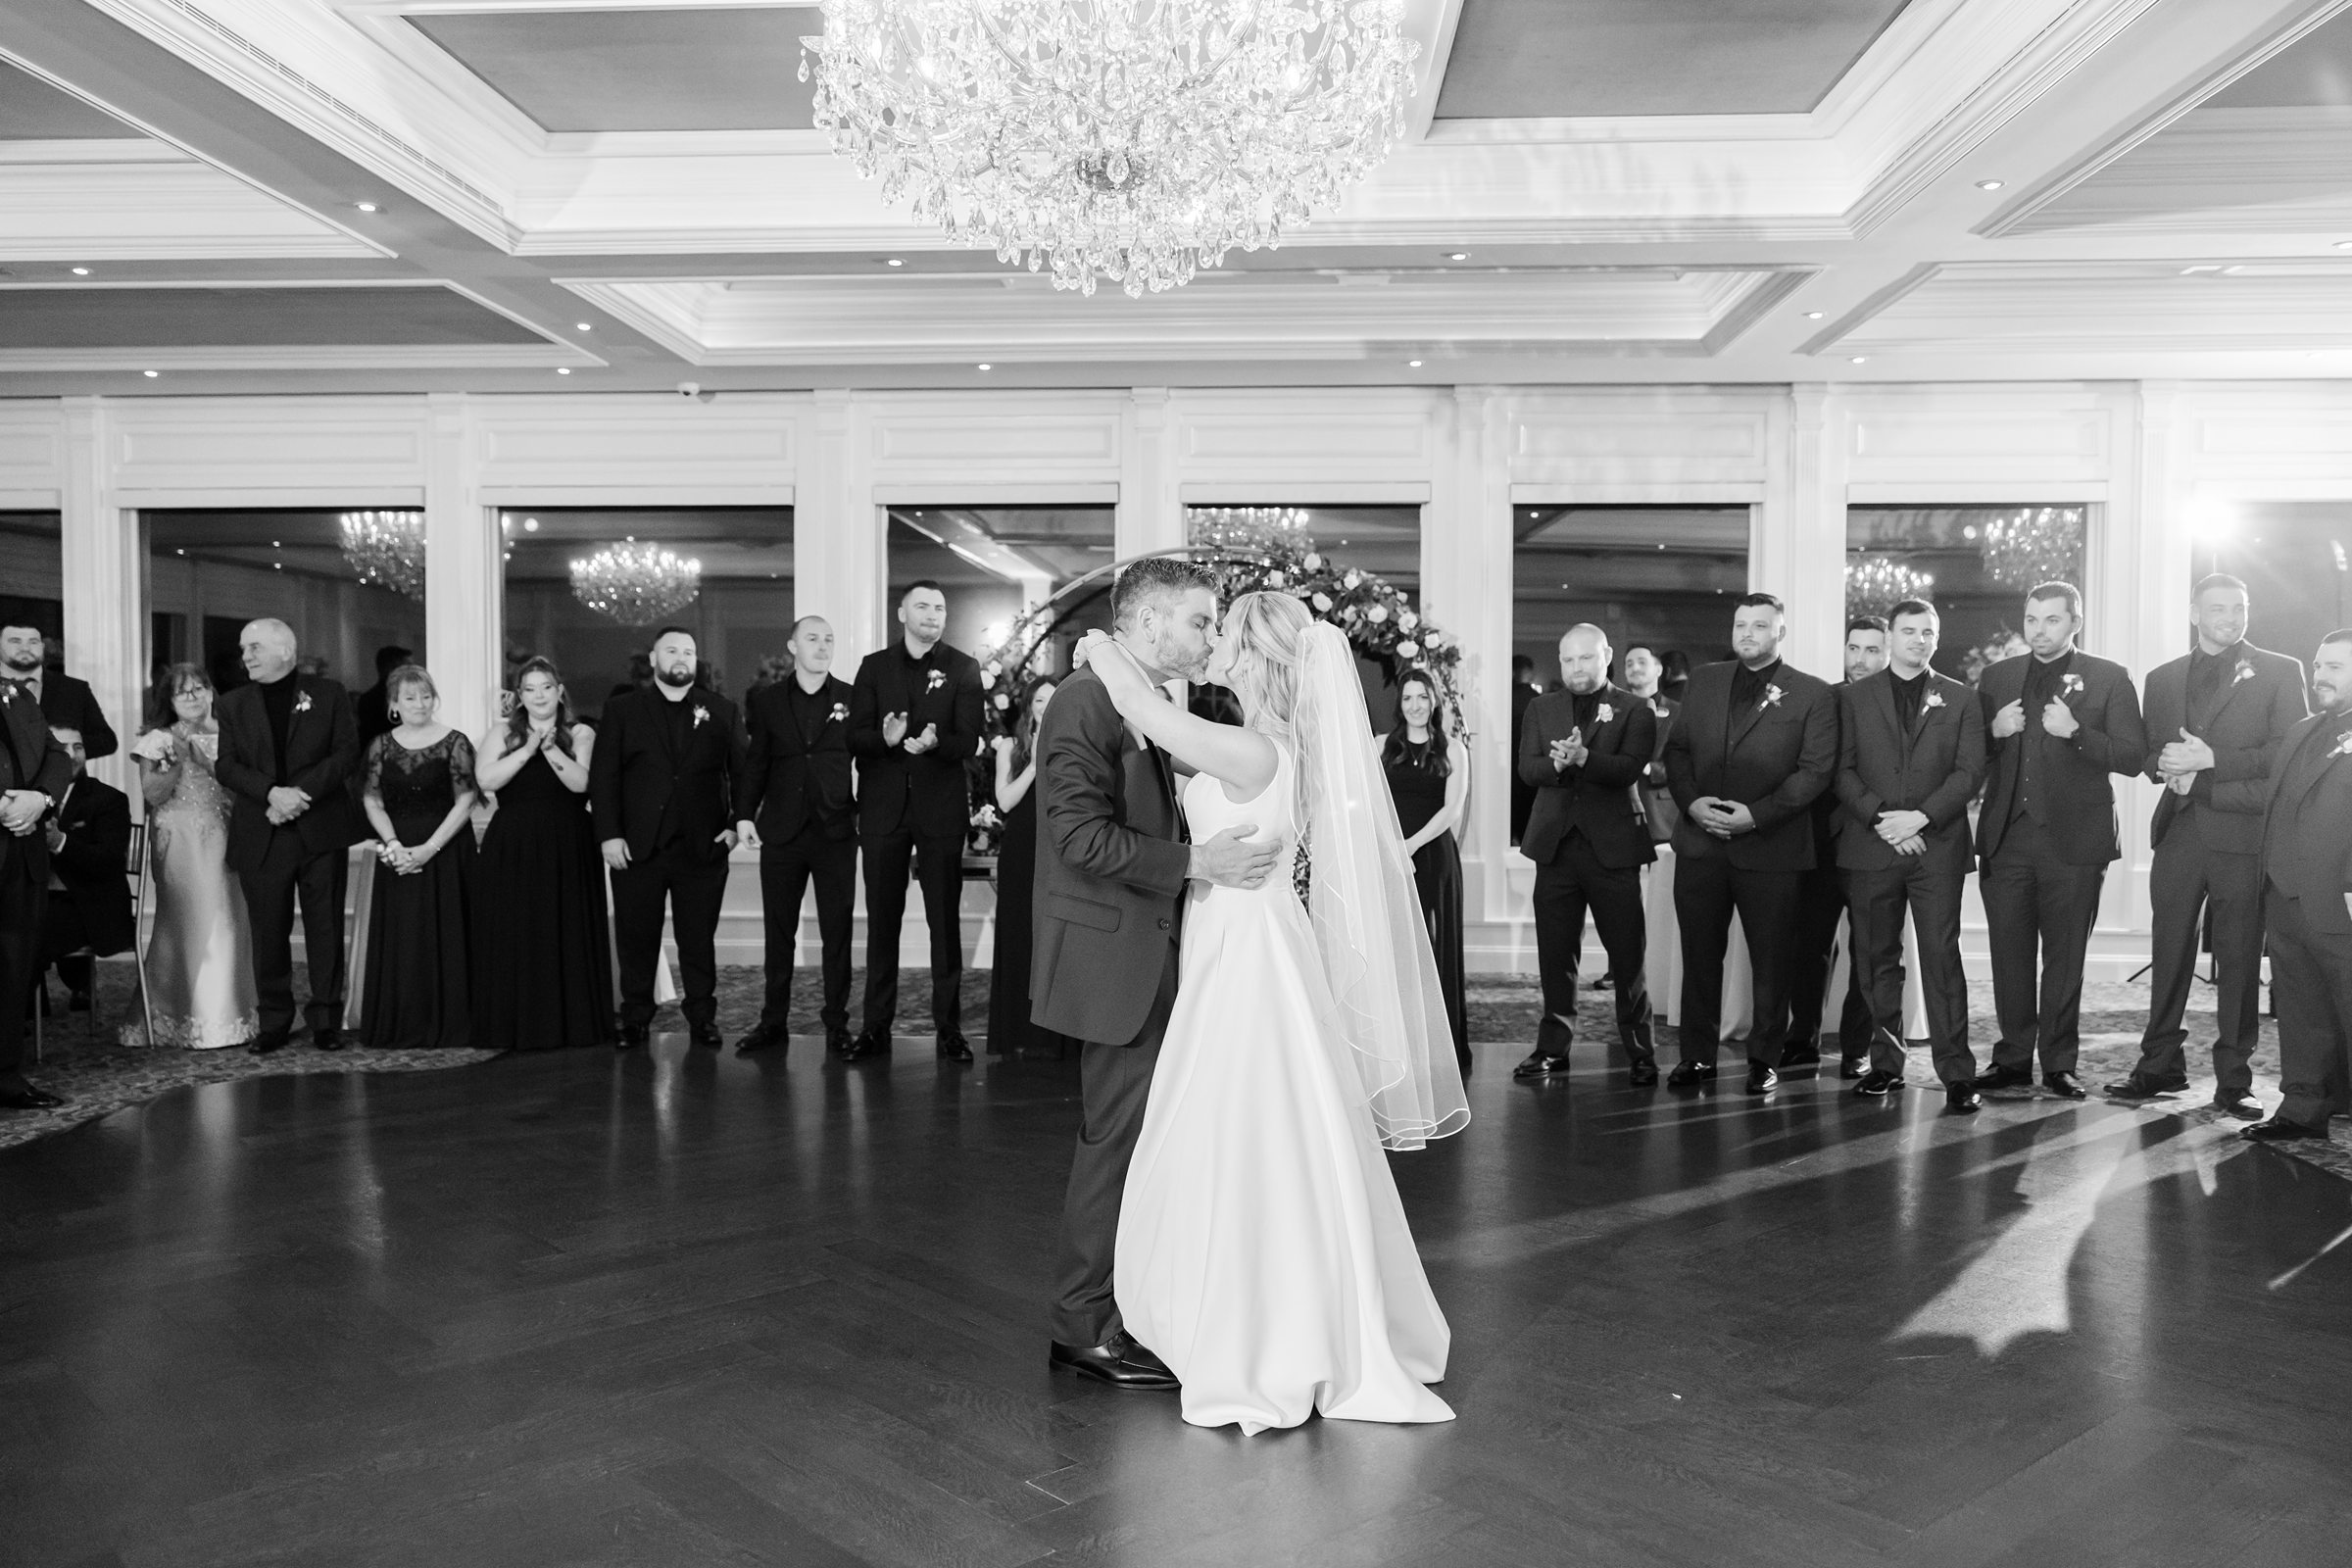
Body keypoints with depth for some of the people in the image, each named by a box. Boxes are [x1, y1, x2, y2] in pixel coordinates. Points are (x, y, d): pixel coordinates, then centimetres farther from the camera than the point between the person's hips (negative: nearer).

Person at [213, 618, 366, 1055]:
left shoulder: (328, 694, 5)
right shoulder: (233, 704, 11)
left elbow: (347, 753, -3)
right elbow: (226, 766, 2)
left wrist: (302, 791, -15)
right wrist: (271, 792, -15)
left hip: (321, 829, -2)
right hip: (260, 835, 2)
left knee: (325, 927, 1)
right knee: (268, 931, 4)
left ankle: (325, 1019, 10)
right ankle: (274, 1021, 14)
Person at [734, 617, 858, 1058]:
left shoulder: (853, 699, 3)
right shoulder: (766, 701, 7)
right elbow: (754, 762, 7)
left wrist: (865, 815, -6)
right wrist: (744, 814, -2)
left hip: (836, 831, -1)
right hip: (781, 832, 1)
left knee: (837, 933, 3)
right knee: (778, 932, 8)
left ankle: (836, 1023, 11)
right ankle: (774, 1022, 17)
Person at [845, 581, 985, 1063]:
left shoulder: (962, 669, 3)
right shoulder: (874, 666, 9)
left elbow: (968, 742, -5)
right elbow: (856, 736, 2)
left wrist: (933, 742, -25)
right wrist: (886, 738, -19)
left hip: (940, 806, -1)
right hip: (883, 806, 2)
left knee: (945, 919, 3)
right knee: (881, 919, 6)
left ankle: (948, 1026, 10)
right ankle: (875, 1027, 13)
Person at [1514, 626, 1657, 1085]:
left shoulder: (1634, 711, 2)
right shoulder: (1543, 708, 13)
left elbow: (1628, 769, -13)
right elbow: (1527, 767, 1)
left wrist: (1582, 757, -28)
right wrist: (1556, 764, -20)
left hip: (1613, 845, -3)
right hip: (1555, 844, 3)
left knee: (1628, 953, 2)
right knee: (1555, 953, 8)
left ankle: (1640, 1051, 12)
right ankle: (1553, 1047, 19)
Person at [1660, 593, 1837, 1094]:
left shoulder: (1812, 694, 1)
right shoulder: (1703, 681, 13)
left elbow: (1816, 769, -6)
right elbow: (1677, 749, 12)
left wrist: (1757, 814, -15)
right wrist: (1691, 801, -6)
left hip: (1770, 845, -3)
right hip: (1700, 842, 3)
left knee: (1771, 960, 4)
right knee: (1699, 955, 7)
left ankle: (1764, 1059, 16)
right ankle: (1697, 1055, 16)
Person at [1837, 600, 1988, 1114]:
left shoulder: (1960, 699, 10)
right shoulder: (1853, 697, 10)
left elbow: (1969, 772, 2)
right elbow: (1843, 770, 3)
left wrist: (1921, 816, -11)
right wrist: (1880, 818, -10)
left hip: (1938, 846, -1)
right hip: (1871, 845, 1)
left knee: (1942, 957, -5)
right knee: (1877, 960, 4)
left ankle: (1956, 1072, -2)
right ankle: (1885, 1065, 12)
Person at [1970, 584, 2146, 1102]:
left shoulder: (2108, 678, 4)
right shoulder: (1996, 678, 13)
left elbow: (2133, 757, -4)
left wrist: (2076, 732, -17)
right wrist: (1995, 732, -6)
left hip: (2072, 840, -2)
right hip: (2006, 839, 3)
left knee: (2064, 957, 4)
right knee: (2010, 955, 5)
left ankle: (2059, 1064, 13)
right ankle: (2013, 1059, 14)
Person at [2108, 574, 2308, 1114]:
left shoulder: (2280, 672, 5)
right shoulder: (2162, 678, 16)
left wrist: (2211, 759, -15)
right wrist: (2169, 767, -9)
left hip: (2242, 832, -3)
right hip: (2180, 831, 3)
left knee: (2239, 959, 0)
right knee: (2168, 953, 5)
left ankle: (2234, 1079, 8)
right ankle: (2160, 1064, 15)